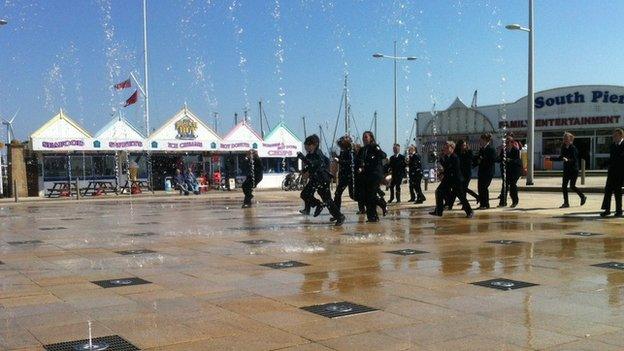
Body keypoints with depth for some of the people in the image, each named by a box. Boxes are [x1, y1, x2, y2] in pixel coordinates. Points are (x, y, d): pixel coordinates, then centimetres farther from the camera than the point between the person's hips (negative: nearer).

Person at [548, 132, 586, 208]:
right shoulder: (564, 148, 6)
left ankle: (583, 197, 19)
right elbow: (561, 158, 18)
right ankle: (566, 203, 7)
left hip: (574, 170, -7)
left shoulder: (573, 148, -13)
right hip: (566, 170, 7)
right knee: (564, 186, 0)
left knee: (572, 186, -5)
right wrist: (551, 158, 15)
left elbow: (574, 160, -20)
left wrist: (567, 160, -37)